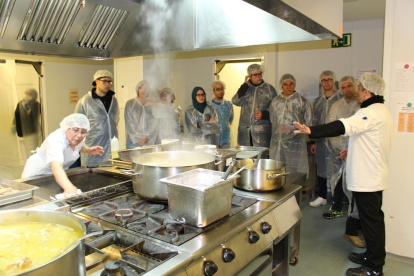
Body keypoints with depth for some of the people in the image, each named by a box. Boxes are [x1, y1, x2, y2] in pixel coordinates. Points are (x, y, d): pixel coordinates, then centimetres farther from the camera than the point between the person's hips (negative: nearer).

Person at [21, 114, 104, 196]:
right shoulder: (56, 140, -35)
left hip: (61, 175, 6)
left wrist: (89, 150, -7)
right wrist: (68, 187, -68)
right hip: (37, 175, -6)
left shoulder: (79, 138, -14)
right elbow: (56, 168, -52)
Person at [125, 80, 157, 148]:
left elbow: (154, 124, 4)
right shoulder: (130, 104, 5)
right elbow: (129, 123, 0)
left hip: (149, 141, 1)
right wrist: (137, 139, -7)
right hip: (133, 141, -1)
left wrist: (147, 137, -8)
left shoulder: (152, 105, 9)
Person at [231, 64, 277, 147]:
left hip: (262, 130, -3)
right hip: (245, 129, 3)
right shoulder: (245, 88, 12)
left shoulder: (269, 88, 4)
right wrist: (245, 85, -5)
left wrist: (264, 114, -14)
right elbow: (236, 101, -4)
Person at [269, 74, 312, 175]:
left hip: (296, 143, -3)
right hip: (278, 143, 3)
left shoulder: (302, 101, 2)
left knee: (296, 171, 0)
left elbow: (309, 122, 2)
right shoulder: (275, 101, 11)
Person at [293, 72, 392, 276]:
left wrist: (311, 130, -45)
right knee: (373, 219, 19)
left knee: (371, 221, -1)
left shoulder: (371, 112, -20)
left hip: (367, 178, -11)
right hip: (373, 176, 11)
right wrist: (354, 149, 16)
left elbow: (343, 126, -36)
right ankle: (373, 256, 34)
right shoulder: (380, 111, 14)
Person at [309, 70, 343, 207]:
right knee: (320, 168, 10)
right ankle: (322, 196, 24)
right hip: (321, 140, 5)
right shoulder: (317, 101, 12)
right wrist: (313, 142, 12)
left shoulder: (341, 98, -2)